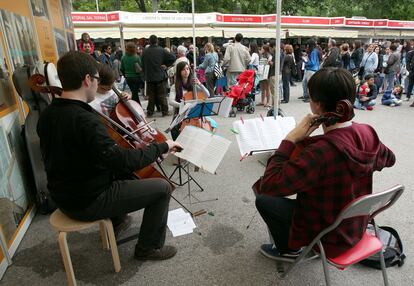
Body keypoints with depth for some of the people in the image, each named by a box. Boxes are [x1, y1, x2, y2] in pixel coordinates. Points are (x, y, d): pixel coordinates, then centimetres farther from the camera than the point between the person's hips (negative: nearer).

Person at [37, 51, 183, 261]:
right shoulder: (85, 120, -29)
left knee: (123, 172, 29)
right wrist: (162, 147, -21)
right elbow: (122, 160, -33)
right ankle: (150, 247, 13)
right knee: (162, 188, -4)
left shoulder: (47, 115, -1)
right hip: (87, 203, -9)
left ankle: (116, 220, 41)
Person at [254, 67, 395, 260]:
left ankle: (289, 249, 25)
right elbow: (389, 159, 9)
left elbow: (268, 185, -36)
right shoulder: (368, 133, -13)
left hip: (331, 239, -7)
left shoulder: (321, 152, -38)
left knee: (263, 200, 3)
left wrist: (290, 139, -30)